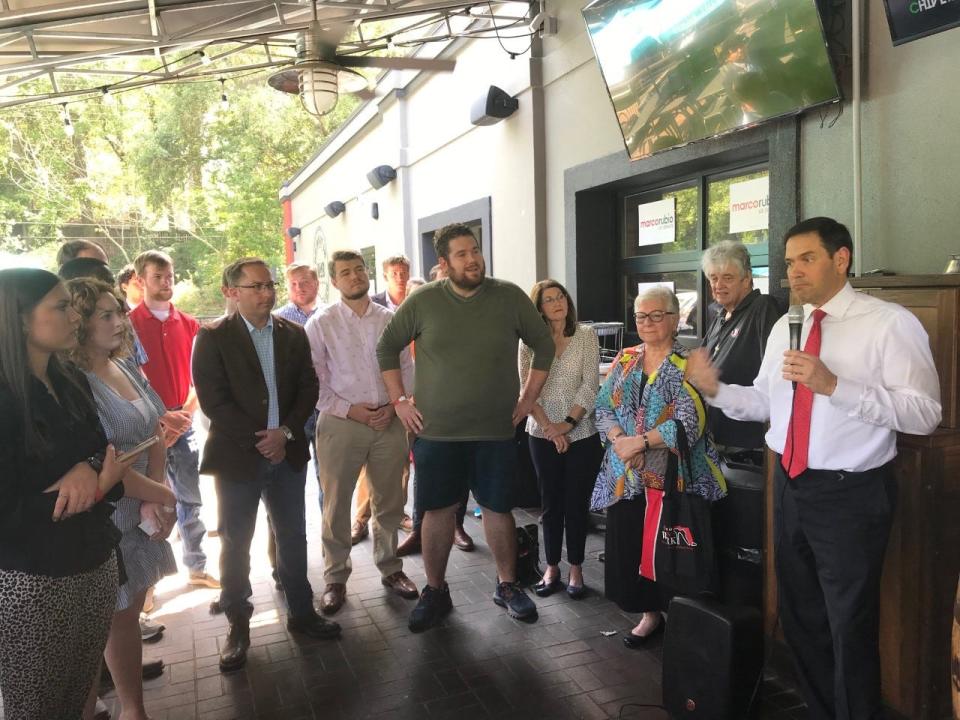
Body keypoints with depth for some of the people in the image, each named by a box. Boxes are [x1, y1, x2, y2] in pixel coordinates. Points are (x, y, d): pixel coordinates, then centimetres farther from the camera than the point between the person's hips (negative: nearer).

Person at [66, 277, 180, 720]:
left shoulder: (125, 369, 7)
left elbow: (155, 435, 4)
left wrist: (154, 498, -9)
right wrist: (163, 496, -12)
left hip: (139, 512, 7)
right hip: (103, 520, -7)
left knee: (131, 610, 17)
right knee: (118, 617, 7)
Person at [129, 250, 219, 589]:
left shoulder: (189, 324, 7)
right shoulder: (128, 325, -5)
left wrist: (186, 413, -7)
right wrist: (162, 417, -14)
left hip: (184, 424, 4)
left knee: (191, 498, 11)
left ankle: (197, 567, 23)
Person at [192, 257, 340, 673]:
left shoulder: (293, 334, 6)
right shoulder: (213, 338, -6)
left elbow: (308, 388, 4)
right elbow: (213, 400, -12)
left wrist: (286, 431, -10)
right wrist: (258, 439, -14)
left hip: (286, 452, 4)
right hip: (237, 456, -3)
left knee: (293, 537, 13)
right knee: (235, 543, 7)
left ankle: (301, 611, 29)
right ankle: (238, 627, 23)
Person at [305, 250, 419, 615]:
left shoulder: (390, 320, 6)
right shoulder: (320, 323, -1)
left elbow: (407, 369, 8)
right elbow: (312, 379, -4)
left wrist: (394, 405, -6)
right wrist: (348, 409, -12)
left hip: (389, 421, 2)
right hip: (340, 422, -2)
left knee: (389, 502, 13)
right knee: (336, 506, 7)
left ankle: (390, 568, 32)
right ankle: (335, 579, 23)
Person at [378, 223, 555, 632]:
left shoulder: (509, 297, -2)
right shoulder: (423, 302, -3)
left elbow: (543, 345, 8)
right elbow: (387, 348, 7)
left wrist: (529, 398, 4)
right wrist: (399, 401, 2)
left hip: (496, 430, 0)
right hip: (435, 430, 0)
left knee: (497, 508, 10)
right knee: (438, 510, 8)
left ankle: (507, 586, 30)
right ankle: (435, 592, 25)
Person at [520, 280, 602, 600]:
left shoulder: (586, 336, -2)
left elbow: (590, 386, -7)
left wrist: (568, 423, -14)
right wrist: (549, 427, -12)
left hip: (582, 433, -1)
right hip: (542, 434, 1)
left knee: (577, 502, 6)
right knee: (550, 502, 10)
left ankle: (576, 568, 20)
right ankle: (551, 567, 22)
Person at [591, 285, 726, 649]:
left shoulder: (686, 366, -7)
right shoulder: (625, 360, 10)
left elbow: (689, 424, -16)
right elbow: (603, 407, 6)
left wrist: (639, 442, -18)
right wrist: (619, 440, -12)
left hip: (671, 477, -5)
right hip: (625, 477, 5)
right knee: (629, 548, 9)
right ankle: (650, 613, 29)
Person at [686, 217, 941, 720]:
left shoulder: (891, 323, -12)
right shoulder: (783, 328, 9)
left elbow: (924, 414, -21)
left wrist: (833, 384, -29)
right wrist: (716, 389, -7)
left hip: (851, 495, -7)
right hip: (789, 487, 7)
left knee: (850, 627, 8)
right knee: (800, 619, 20)